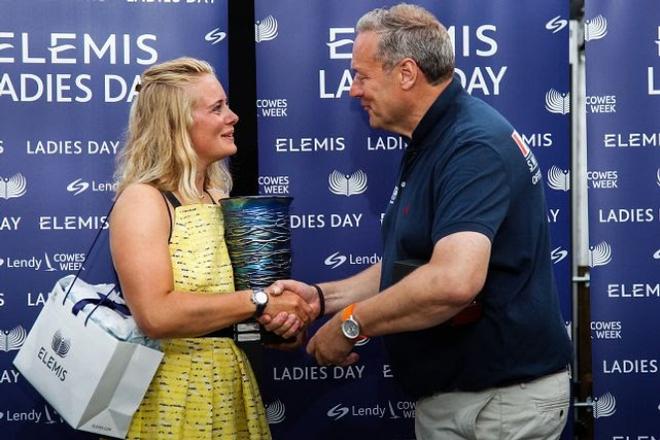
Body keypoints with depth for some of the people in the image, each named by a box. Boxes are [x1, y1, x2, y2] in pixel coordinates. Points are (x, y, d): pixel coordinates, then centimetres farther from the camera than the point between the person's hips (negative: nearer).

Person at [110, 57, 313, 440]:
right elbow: (156, 314, -26)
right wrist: (259, 301, -20)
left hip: (231, 387, 7)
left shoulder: (220, 197, 8)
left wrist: (281, 315, -2)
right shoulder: (143, 201, -14)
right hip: (171, 399, -7)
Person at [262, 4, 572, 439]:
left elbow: (453, 280, -35)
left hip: (504, 399, -9)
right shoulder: (431, 145, 12)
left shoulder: (474, 145, -22)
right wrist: (322, 296, 5)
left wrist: (350, 323, -22)